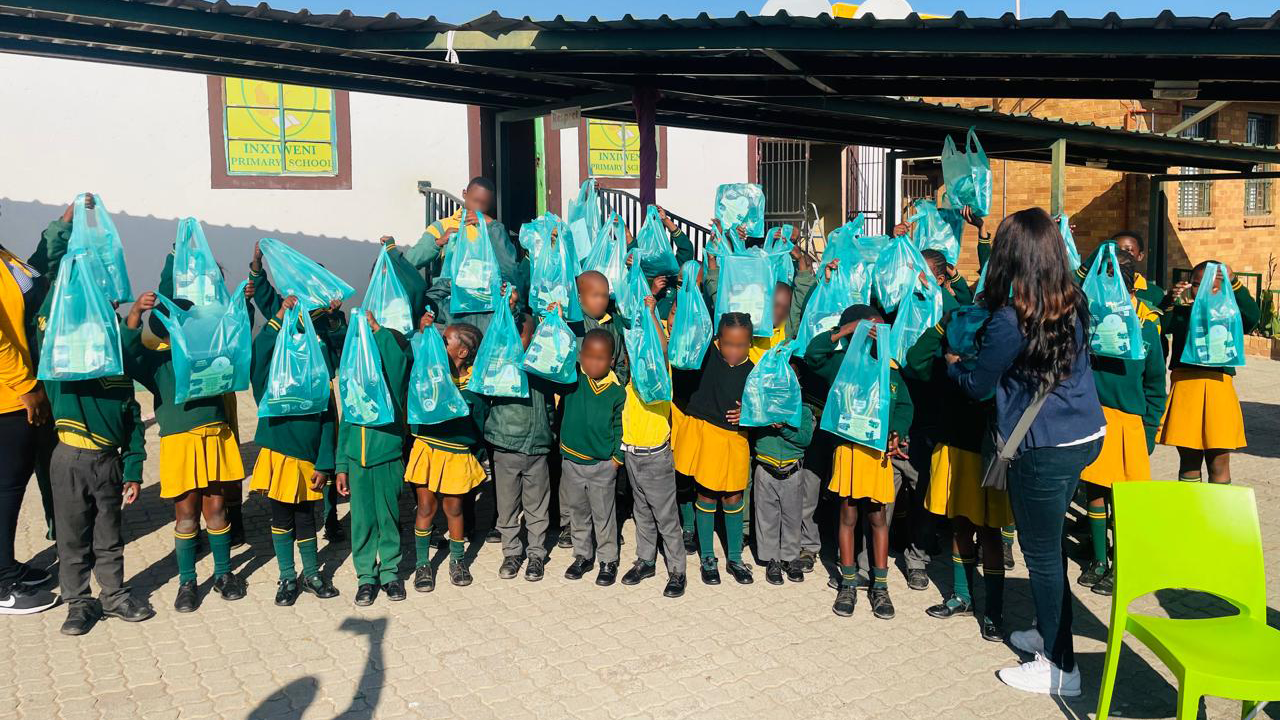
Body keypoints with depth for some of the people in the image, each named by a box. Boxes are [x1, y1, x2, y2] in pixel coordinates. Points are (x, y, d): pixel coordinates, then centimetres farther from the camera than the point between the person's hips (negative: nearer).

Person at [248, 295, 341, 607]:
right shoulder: (270, 380, -5)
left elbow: (328, 423, 0)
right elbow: (258, 353, -26)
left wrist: (324, 465, -4)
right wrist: (279, 317, -30)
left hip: (308, 462, 1)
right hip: (277, 458, -1)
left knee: (305, 519, 13)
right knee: (281, 519, 10)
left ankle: (311, 574, 29)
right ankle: (287, 578, 24)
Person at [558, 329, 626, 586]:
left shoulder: (617, 390, -11)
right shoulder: (572, 378, -8)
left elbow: (620, 427, -3)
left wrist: (617, 457, -4)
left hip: (603, 465, -2)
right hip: (571, 460, 2)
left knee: (604, 515, 10)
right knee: (578, 512, 18)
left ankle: (608, 561, 26)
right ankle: (582, 556, 35)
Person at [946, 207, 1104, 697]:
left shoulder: (1010, 318, -20)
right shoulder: (1075, 302, 1)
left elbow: (978, 386, -6)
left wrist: (953, 364, 15)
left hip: (1043, 449, -7)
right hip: (1087, 434, 8)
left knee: (1041, 553, 6)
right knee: (1048, 544, 22)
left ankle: (1060, 667, 18)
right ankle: (1049, 632, 38)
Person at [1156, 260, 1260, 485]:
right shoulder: (1181, 312, 7)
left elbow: (1252, 316, -16)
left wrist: (1234, 283, -23)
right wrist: (1170, 301, -26)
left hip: (1218, 388, -1)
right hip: (1184, 389, 1)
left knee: (1219, 464, 7)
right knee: (1189, 460, 12)